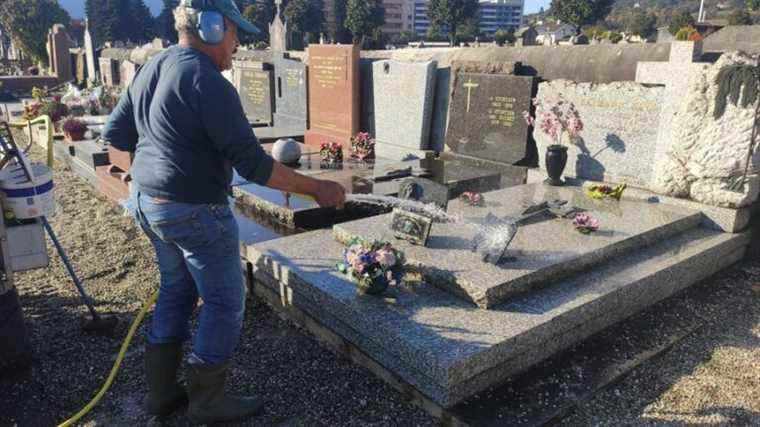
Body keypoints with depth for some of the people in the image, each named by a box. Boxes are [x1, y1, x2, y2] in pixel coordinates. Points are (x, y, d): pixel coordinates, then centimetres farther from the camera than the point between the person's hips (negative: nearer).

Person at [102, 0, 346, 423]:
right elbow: (253, 164, -23)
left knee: (177, 289, 22)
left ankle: (161, 391, 33)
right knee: (226, 301, 7)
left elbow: (116, 133, 13)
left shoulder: (151, 69, 6)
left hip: (148, 202, 9)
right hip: (194, 213, -9)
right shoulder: (209, 85, -22)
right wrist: (316, 189, -16)